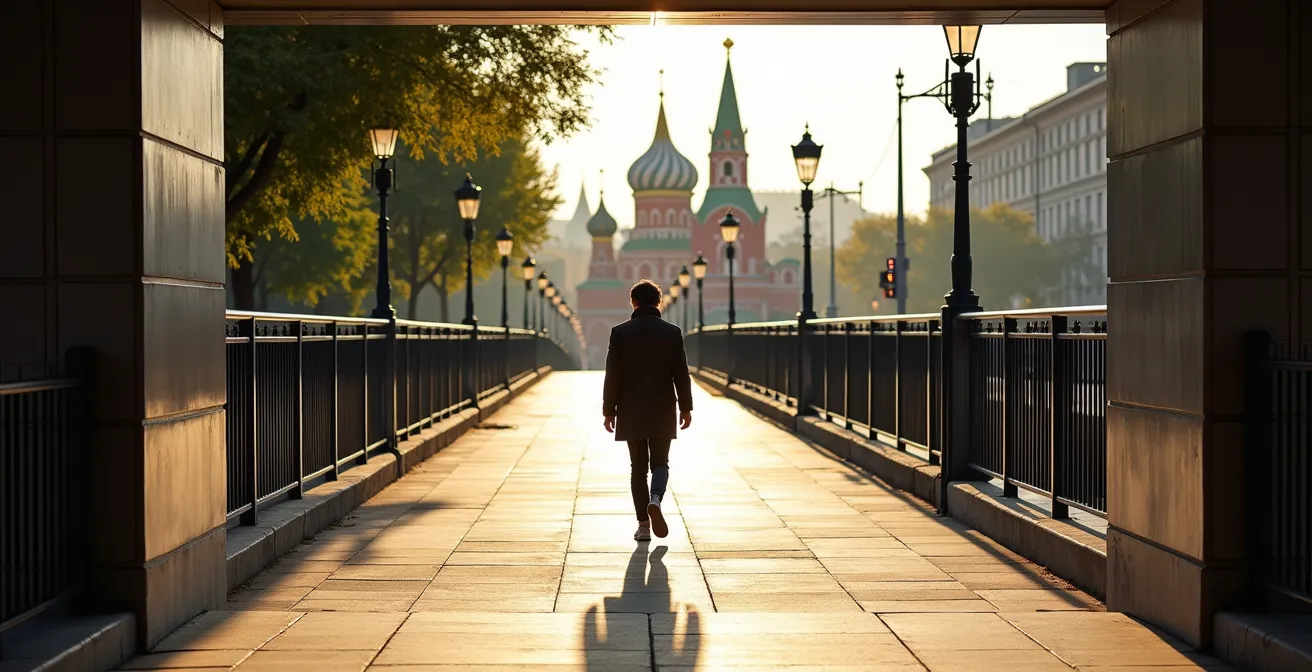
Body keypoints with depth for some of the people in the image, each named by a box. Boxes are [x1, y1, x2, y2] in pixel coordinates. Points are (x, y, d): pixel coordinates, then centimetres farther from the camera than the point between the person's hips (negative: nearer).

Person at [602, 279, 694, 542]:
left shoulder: (620, 332, -4)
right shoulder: (672, 332, -2)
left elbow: (612, 376, -4)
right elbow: (681, 374, -2)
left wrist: (609, 411, 2)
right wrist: (686, 407, 6)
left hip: (631, 412, 0)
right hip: (662, 412, 0)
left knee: (638, 467, 8)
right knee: (660, 463, 10)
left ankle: (643, 524, 4)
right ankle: (655, 500, -20)